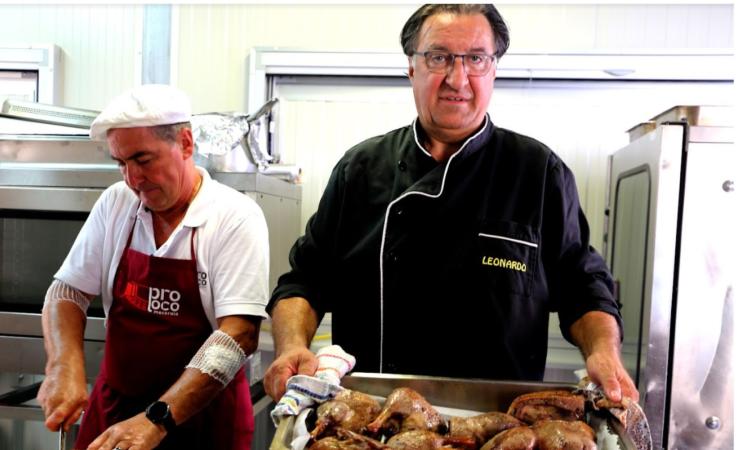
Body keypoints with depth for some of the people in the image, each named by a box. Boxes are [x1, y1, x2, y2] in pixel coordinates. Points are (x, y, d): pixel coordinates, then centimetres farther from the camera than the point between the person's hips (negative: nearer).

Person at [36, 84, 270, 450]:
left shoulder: (236, 218, -18)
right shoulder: (114, 204, -2)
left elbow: (239, 333, -24)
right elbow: (67, 291, 2)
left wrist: (157, 420, -30)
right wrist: (64, 364, -16)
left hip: (203, 413, -4)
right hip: (113, 404, 4)